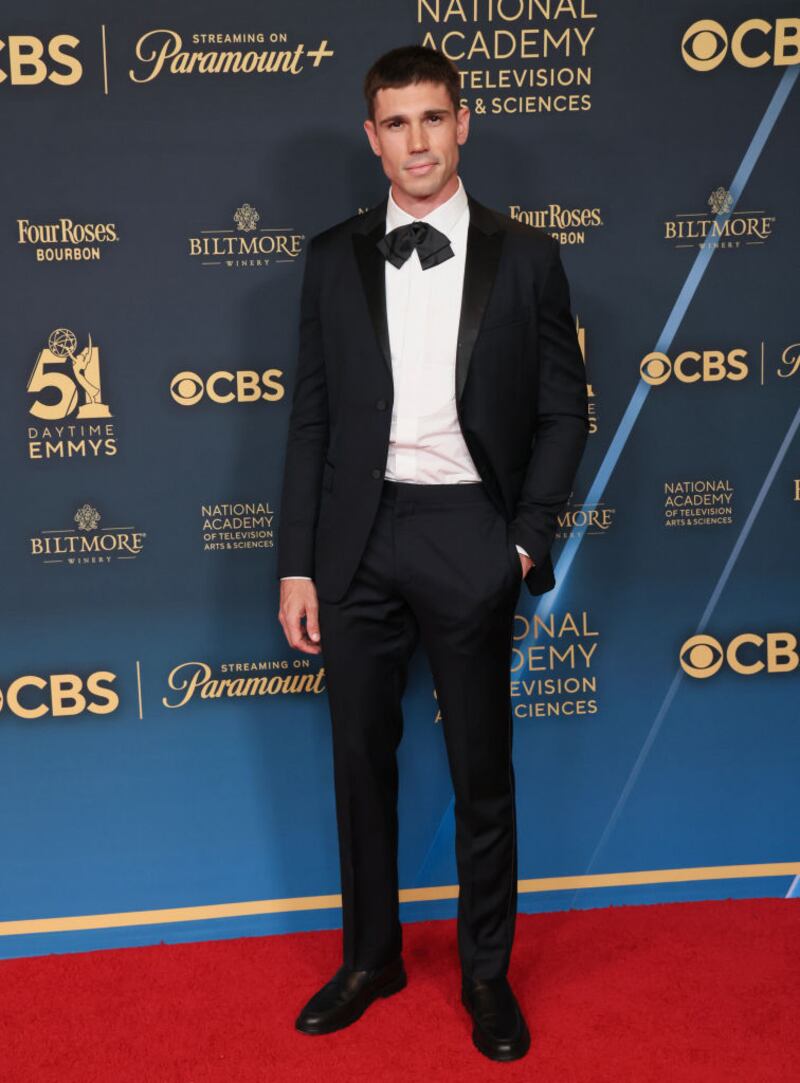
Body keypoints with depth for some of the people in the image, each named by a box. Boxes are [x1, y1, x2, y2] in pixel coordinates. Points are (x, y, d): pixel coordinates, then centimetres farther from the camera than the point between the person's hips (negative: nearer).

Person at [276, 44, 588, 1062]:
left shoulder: (524, 255, 1)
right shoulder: (333, 259, 5)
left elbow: (563, 410, 3)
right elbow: (311, 416, 4)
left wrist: (527, 541, -6)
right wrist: (296, 566, 0)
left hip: (470, 536, -1)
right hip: (359, 538, 2)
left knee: (482, 769, 9)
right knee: (361, 759, 12)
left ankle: (486, 971, 29)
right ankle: (370, 957, 32)